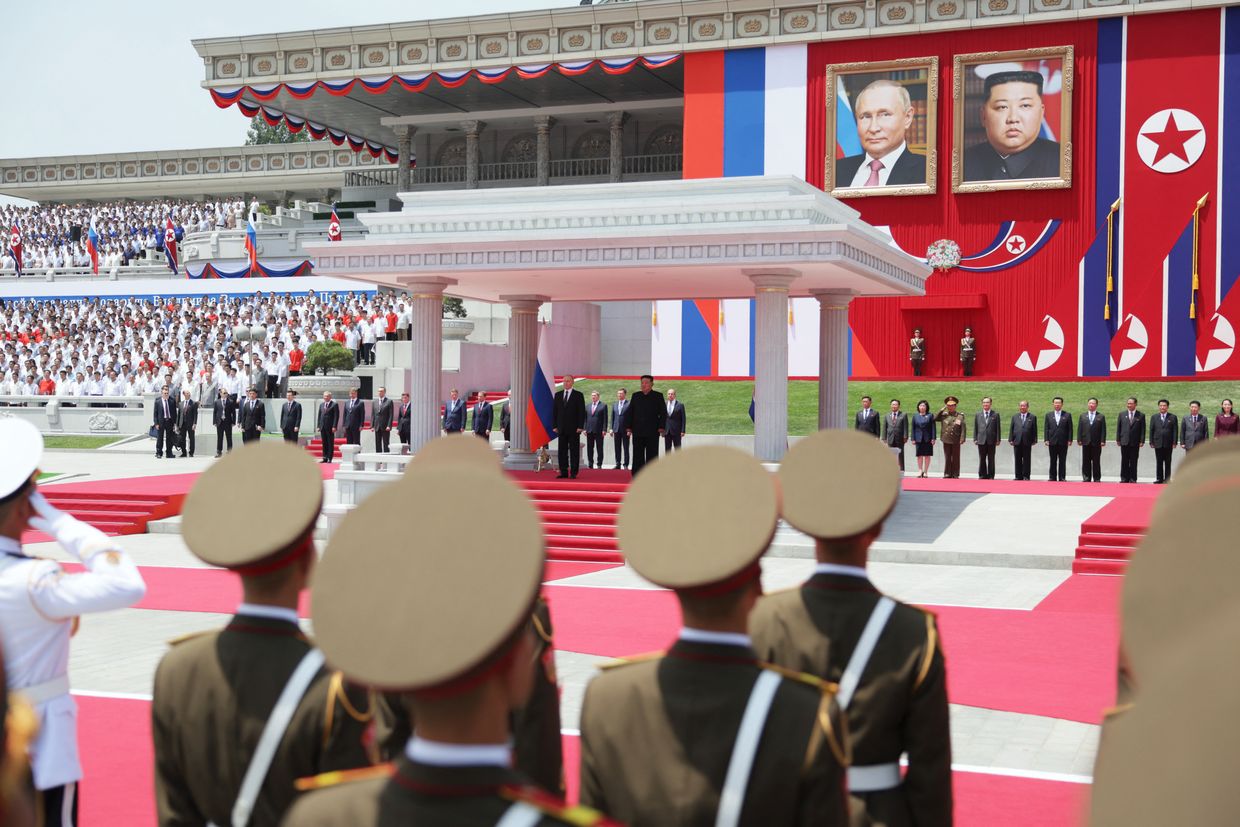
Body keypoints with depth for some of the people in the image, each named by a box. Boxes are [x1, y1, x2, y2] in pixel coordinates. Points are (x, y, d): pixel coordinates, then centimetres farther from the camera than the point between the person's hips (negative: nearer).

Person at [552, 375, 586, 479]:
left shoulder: (578, 395, 1)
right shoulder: (558, 395, 12)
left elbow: (581, 412, -3)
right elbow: (554, 411, 12)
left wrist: (580, 427, -10)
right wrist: (555, 425, 4)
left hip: (574, 428, -4)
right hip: (562, 428, 4)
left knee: (574, 451, -1)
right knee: (562, 451, 3)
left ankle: (573, 473, 1)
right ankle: (563, 472, 6)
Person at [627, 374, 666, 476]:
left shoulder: (658, 396, 3)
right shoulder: (635, 396, 11)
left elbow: (663, 413, 1)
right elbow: (631, 412, 12)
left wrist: (661, 428, -8)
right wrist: (629, 427, 5)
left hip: (652, 432, -2)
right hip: (638, 431, 3)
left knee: (652, 455, -1)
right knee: (637, 455, 3)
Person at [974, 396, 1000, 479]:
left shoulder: (995, 414, 5)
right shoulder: (977, 414, 10)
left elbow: (998, 428, 3)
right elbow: (975, 428, 9)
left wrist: (998, 439, -3)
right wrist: (975, 439, 2)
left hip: (991, 441, -1)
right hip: (981, 440, 1)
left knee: (991, 459, 2)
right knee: (982, 459, 4)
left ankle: (991, 476, 7)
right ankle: (982, 475, 10)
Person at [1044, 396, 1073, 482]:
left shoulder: (1067, 415, 4)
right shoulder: (1048, 415, 9)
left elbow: (1070, 429, 2)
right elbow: (1046, 428, 6)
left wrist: (1070, 440, -5)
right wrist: (1046, 440, -3)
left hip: (1063, 442, -1)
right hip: (1052, 442, 1)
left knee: (1062, 461, 1)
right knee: (1053, 461, 5)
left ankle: (1062, 477, 5)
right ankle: (1053, 478, 8)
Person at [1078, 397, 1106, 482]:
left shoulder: (1101, 416, 5)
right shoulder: (1082, 416, 11)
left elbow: (1103, 430, 0)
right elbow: (1079, 429, 7)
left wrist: (1103, 441, -8)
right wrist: (1079, 439, -3)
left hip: (1096, 443, -2)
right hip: (1086, 442, 2)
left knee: (1096, 462, 1)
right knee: (1086, 462, 4)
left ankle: (1097, 479, 6)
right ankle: (1086, 478, 8)